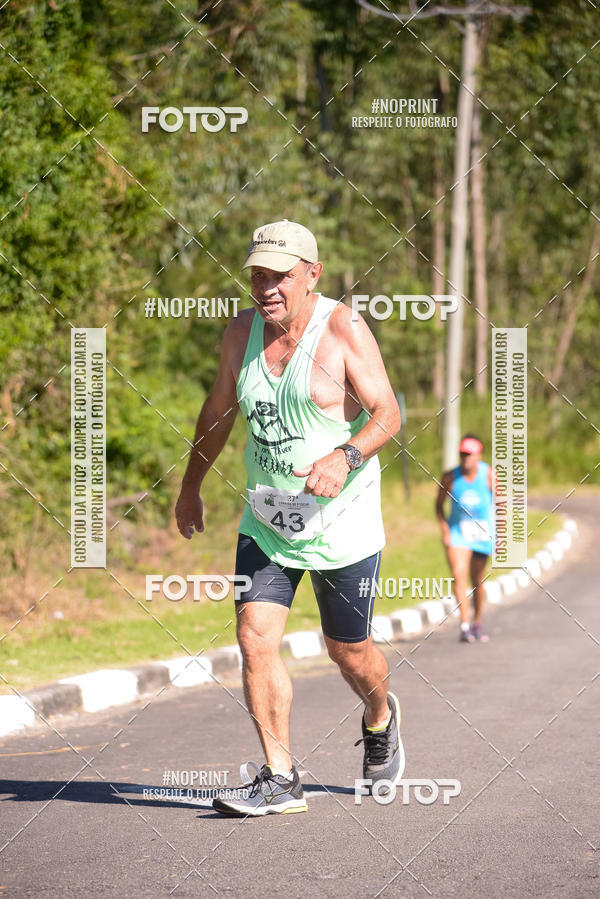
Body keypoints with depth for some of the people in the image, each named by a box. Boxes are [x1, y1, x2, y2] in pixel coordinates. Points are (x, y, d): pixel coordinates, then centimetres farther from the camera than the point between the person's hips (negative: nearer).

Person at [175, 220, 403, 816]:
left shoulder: (343, 329, -14)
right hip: (266, 521, 4)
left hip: (342, 525, -4)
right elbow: (219, 409, 17)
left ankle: (380, 720, 43)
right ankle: (280, 779, -5)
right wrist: (191, 486, 22)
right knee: (255, 637, -11)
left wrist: (345, 457, -35)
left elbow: (388, 414, -17)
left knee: (348, 650, 9)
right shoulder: (242, 332, 2)